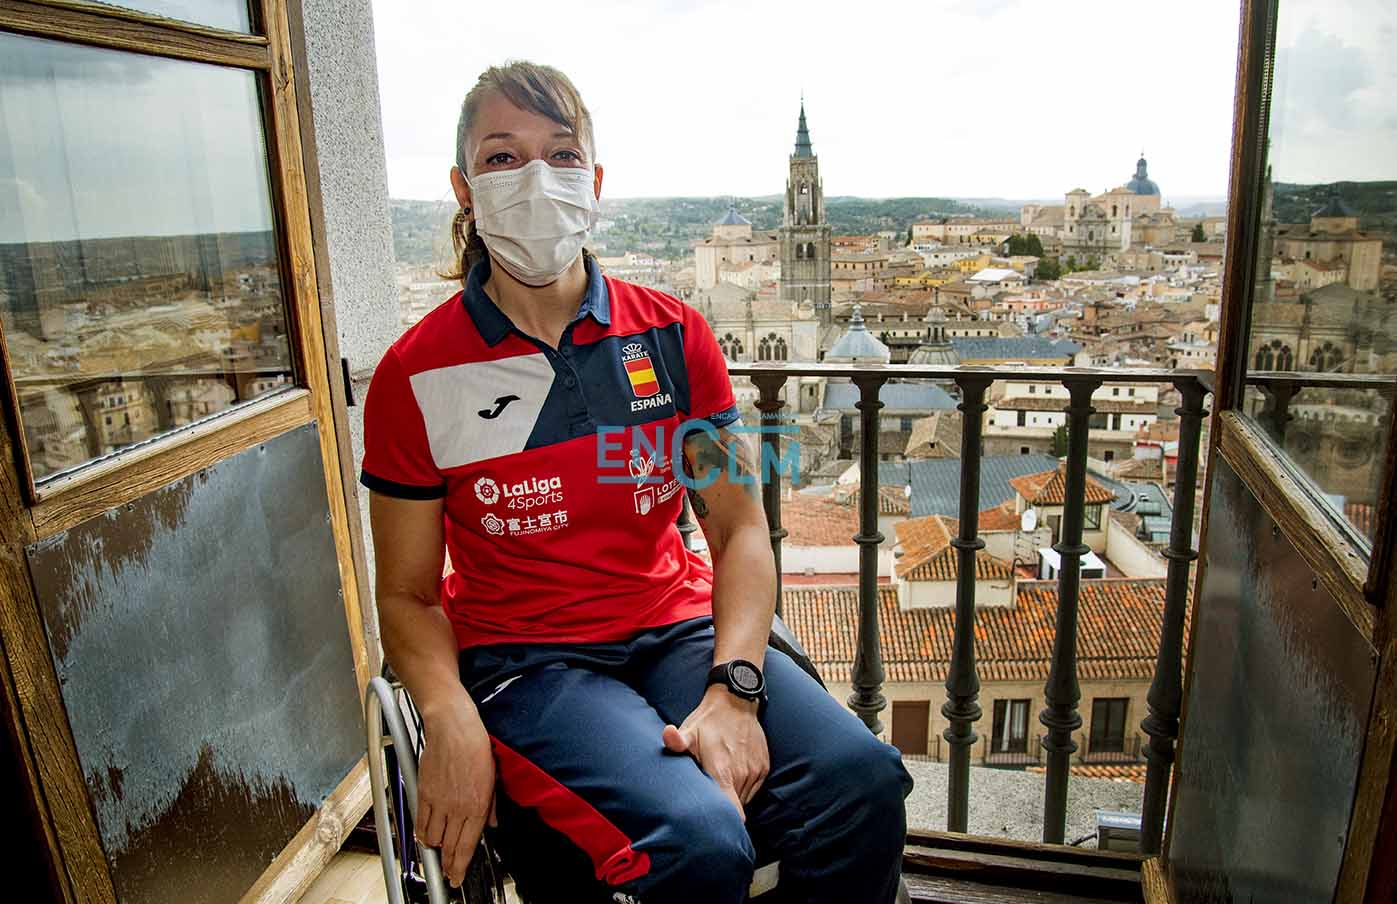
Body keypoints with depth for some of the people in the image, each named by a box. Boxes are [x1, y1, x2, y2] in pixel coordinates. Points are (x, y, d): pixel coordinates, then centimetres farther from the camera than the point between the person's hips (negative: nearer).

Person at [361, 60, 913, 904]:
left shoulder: (673, 335, 3)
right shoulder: (418, 375, -3)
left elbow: (740, 527, 1)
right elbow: (408, 594, 2)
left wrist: (734, 686, -15)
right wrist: (453, 723, -18)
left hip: (679, 629, 3)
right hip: (522, 658, -2)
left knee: (862, 780, -21)